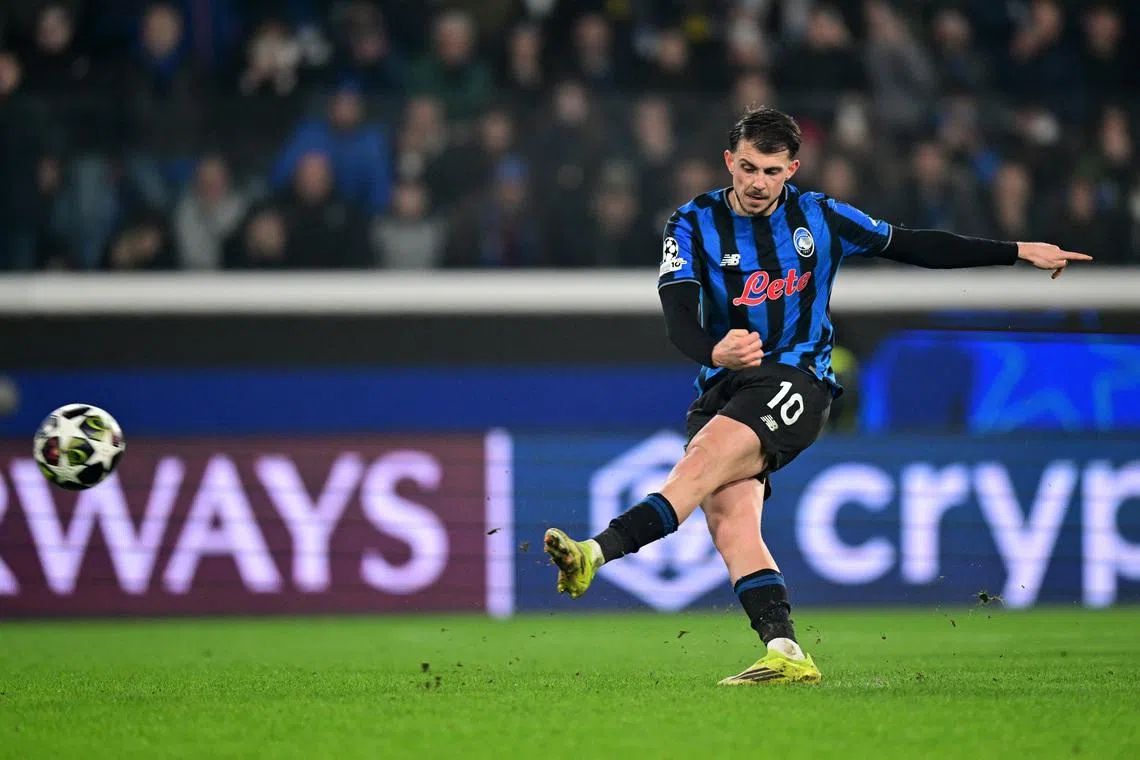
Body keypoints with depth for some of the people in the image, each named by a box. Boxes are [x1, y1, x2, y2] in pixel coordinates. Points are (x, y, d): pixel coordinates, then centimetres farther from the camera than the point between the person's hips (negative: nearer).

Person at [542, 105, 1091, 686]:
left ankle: (597, 554, -44)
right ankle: (786, 654, -27)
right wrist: (715, 352, -35)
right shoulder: (694, 225, 2)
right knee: (727, 510, -21)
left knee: (706, 458, -30)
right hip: (722, 387, 2)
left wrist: (1020, 252, 16)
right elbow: (678, 319, -11)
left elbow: (915, 247, 17)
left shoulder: (820, 218, 7)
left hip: (795, 381, -2)